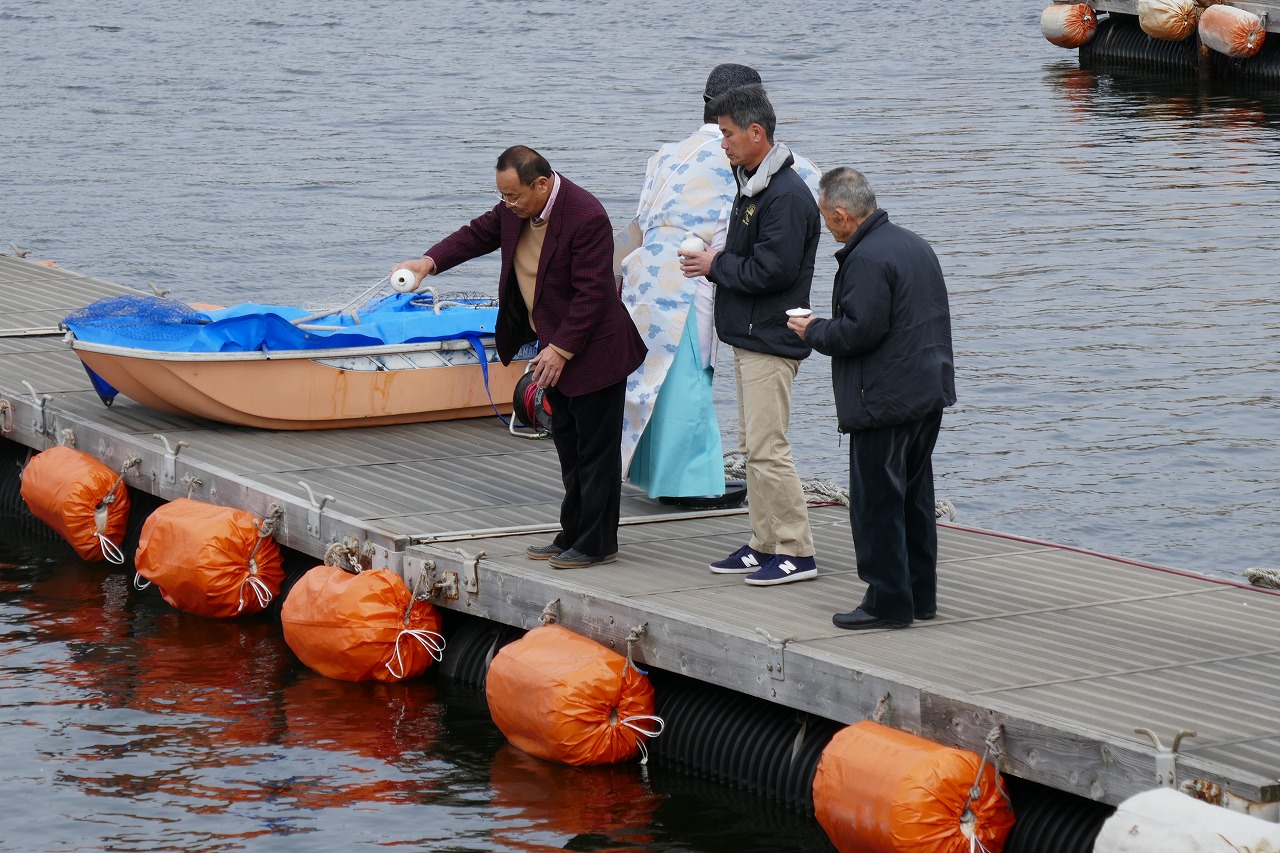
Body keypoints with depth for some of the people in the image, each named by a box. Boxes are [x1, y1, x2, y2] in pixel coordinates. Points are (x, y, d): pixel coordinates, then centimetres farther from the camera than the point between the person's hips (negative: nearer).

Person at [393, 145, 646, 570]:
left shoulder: (586, 217, -25)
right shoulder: (515, 209, -1)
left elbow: (591, 293, -24)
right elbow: (479, 233, 12)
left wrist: (561, 350, -23)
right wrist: (430, 261, -5)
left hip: (593, 351, -9)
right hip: (556, 348, 9)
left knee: (596, 451, -1)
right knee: (569, 448, 16)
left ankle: (597, 544, 6)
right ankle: (573, 536, 24)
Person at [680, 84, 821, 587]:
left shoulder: (787, 195, -18)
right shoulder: (750, 186, 14)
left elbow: (772, 269, -24)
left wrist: (715, 266, -12)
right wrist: (717, 262, 2)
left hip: (770, 340, -10)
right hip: (748, 337, 10)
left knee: (767, 449, -10)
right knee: (754, 446, 13)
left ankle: (796, 552, -5)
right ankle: (765, 545, 19)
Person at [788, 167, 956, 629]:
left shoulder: (866, 258, -18)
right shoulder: (914, 244, 13)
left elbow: (859, 330, -23)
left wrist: (813, 330, -5)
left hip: (885, 401, -10)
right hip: (930, 393, 10)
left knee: (876, 502, -3)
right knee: (914, 497, 16)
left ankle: (888, 602, -1)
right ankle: (920, 594, 22)